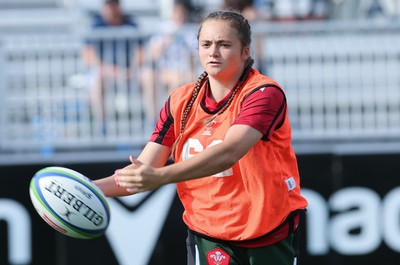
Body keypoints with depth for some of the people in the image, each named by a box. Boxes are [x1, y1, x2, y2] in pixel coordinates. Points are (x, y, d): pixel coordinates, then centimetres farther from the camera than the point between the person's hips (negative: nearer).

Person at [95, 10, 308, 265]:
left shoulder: (264, 93, -17)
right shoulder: (181, 101, 0)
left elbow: (229, 152, -33)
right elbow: (143, 171, -3)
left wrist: (160, 176, -45)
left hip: (269, 235, -3)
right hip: (207, 235, 3)